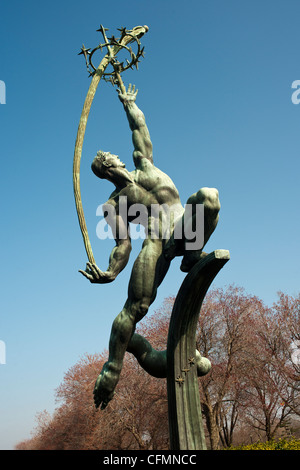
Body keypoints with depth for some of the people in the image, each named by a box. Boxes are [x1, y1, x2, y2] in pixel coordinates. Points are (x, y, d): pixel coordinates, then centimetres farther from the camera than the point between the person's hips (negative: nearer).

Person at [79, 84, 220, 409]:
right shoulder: (113, 204, 14)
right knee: (136, 307, -14)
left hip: (183, 228, 2)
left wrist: (128, 103, 38)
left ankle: (192, 256, -18)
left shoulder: (143, 163, 23)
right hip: (157, 243, -2)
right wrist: (111, 271, -10)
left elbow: (139, 127, 29)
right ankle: (111, 371, -1)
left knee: (208, 195, -30)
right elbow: (123, 243, 5)